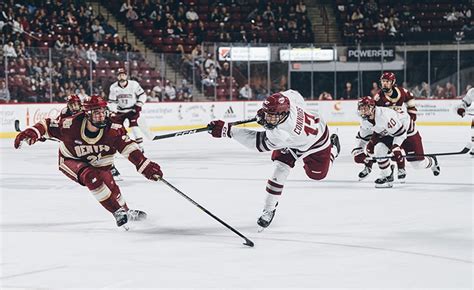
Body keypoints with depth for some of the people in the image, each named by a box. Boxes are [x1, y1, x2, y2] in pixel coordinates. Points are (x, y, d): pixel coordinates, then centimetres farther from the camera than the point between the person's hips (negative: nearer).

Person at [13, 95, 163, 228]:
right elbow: (48, 125, -21)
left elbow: (129, 148, -26)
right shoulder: (72, 125, -32)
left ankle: (126, 212, 21)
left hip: (97, 163, 3)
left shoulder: (113, 129, -26)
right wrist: (31, 133, -38)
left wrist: (146, 166, -34)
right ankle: (118, 212, -20)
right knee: (91, 177, -29)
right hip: (70, 161, -3)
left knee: (110, 187, -10)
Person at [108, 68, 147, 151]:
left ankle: (140, 146, -12)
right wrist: (114, 112, -15)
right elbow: (111, 101, -3)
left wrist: (138, 105, -14)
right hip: (120, 111, 3)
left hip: (132, 110, -3)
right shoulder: (113, 87, -9)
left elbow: (142, 95, -5)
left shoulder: (134, 84, -16)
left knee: (134, 126, -19)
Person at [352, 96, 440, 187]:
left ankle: (432, 161, 33)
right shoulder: (365, 120, -10)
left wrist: (396, 147, -37)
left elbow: (400, 132, -33)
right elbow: (362, 137, 6)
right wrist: (357, 151, -1)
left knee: (418, 163, -4)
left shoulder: (384, 116, -37)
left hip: (407, 132, -7)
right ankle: (387, 176, -4)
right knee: (379, 148, -20)